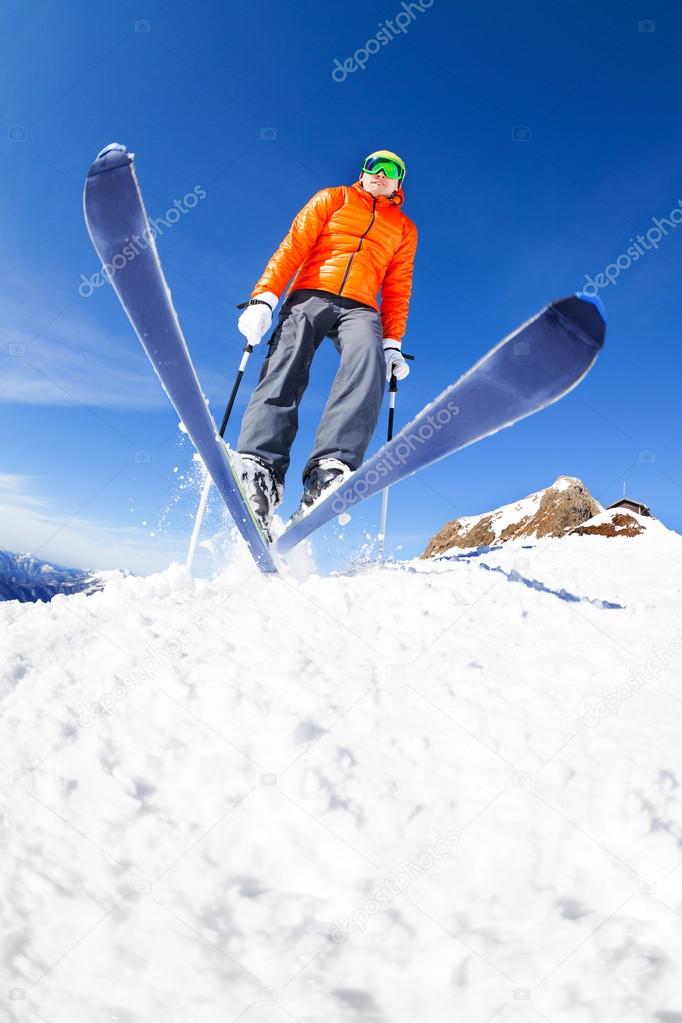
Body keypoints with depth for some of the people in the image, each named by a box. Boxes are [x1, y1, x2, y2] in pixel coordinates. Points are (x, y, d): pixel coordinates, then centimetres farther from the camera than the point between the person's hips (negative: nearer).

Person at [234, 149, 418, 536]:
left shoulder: (405, 228, 27)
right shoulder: (333, 198, 22)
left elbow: (397, 290, 22)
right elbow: (293, 247, 10)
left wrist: (393, 343, 5)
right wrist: (263, 298, -5)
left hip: (360, 309, 0)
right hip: (310, 296, 0)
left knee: (369, 358, -34)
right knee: (285, 369, -28)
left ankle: (331, 469, -53)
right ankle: (260, 470, -44)